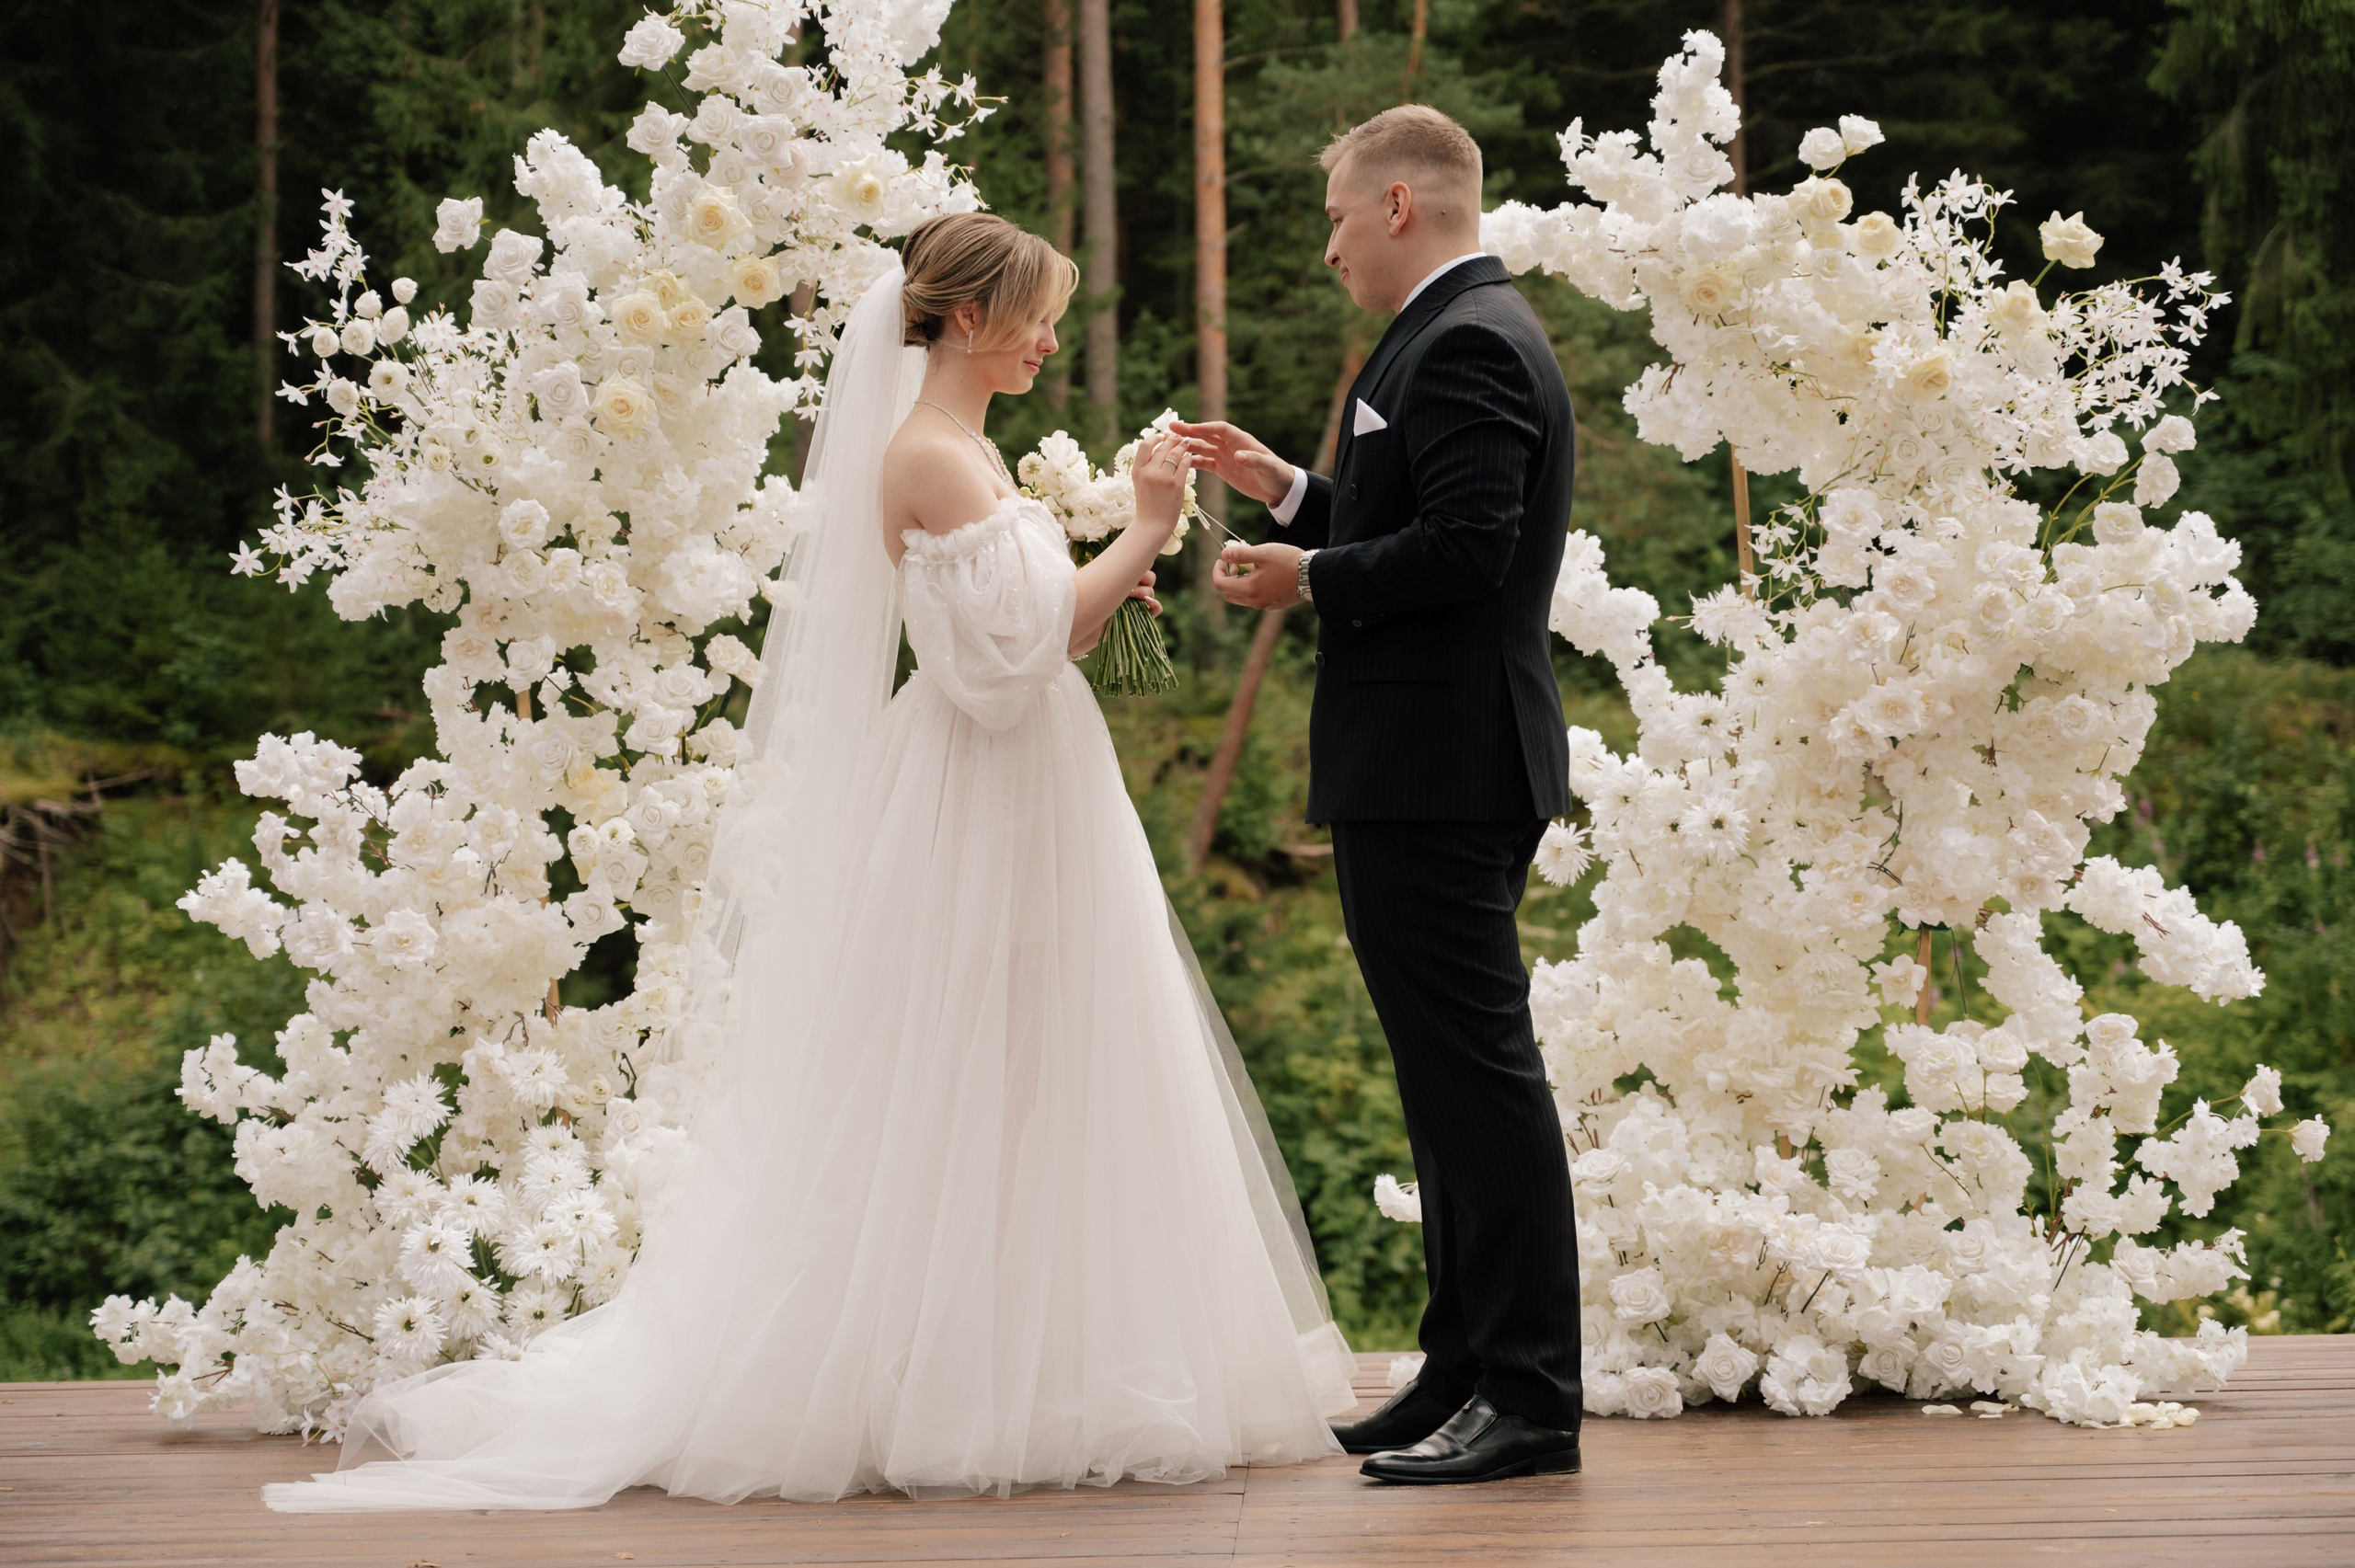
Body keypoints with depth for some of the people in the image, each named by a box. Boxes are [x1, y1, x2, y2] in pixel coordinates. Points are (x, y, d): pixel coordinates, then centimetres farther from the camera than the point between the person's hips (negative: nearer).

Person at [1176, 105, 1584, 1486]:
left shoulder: (1464, 345, -15)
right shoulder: (1479, 333, 19)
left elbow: (1463, 547, -24)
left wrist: (1310, 579, -11)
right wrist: (1292, 491, 19)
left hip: (1436, 775, -11)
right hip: (1457, 765, 11)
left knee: (1478, 1073, -8)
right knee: (1460, 1074, 14)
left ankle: (1530, 1398, -5)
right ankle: (1472, 1372, 21)